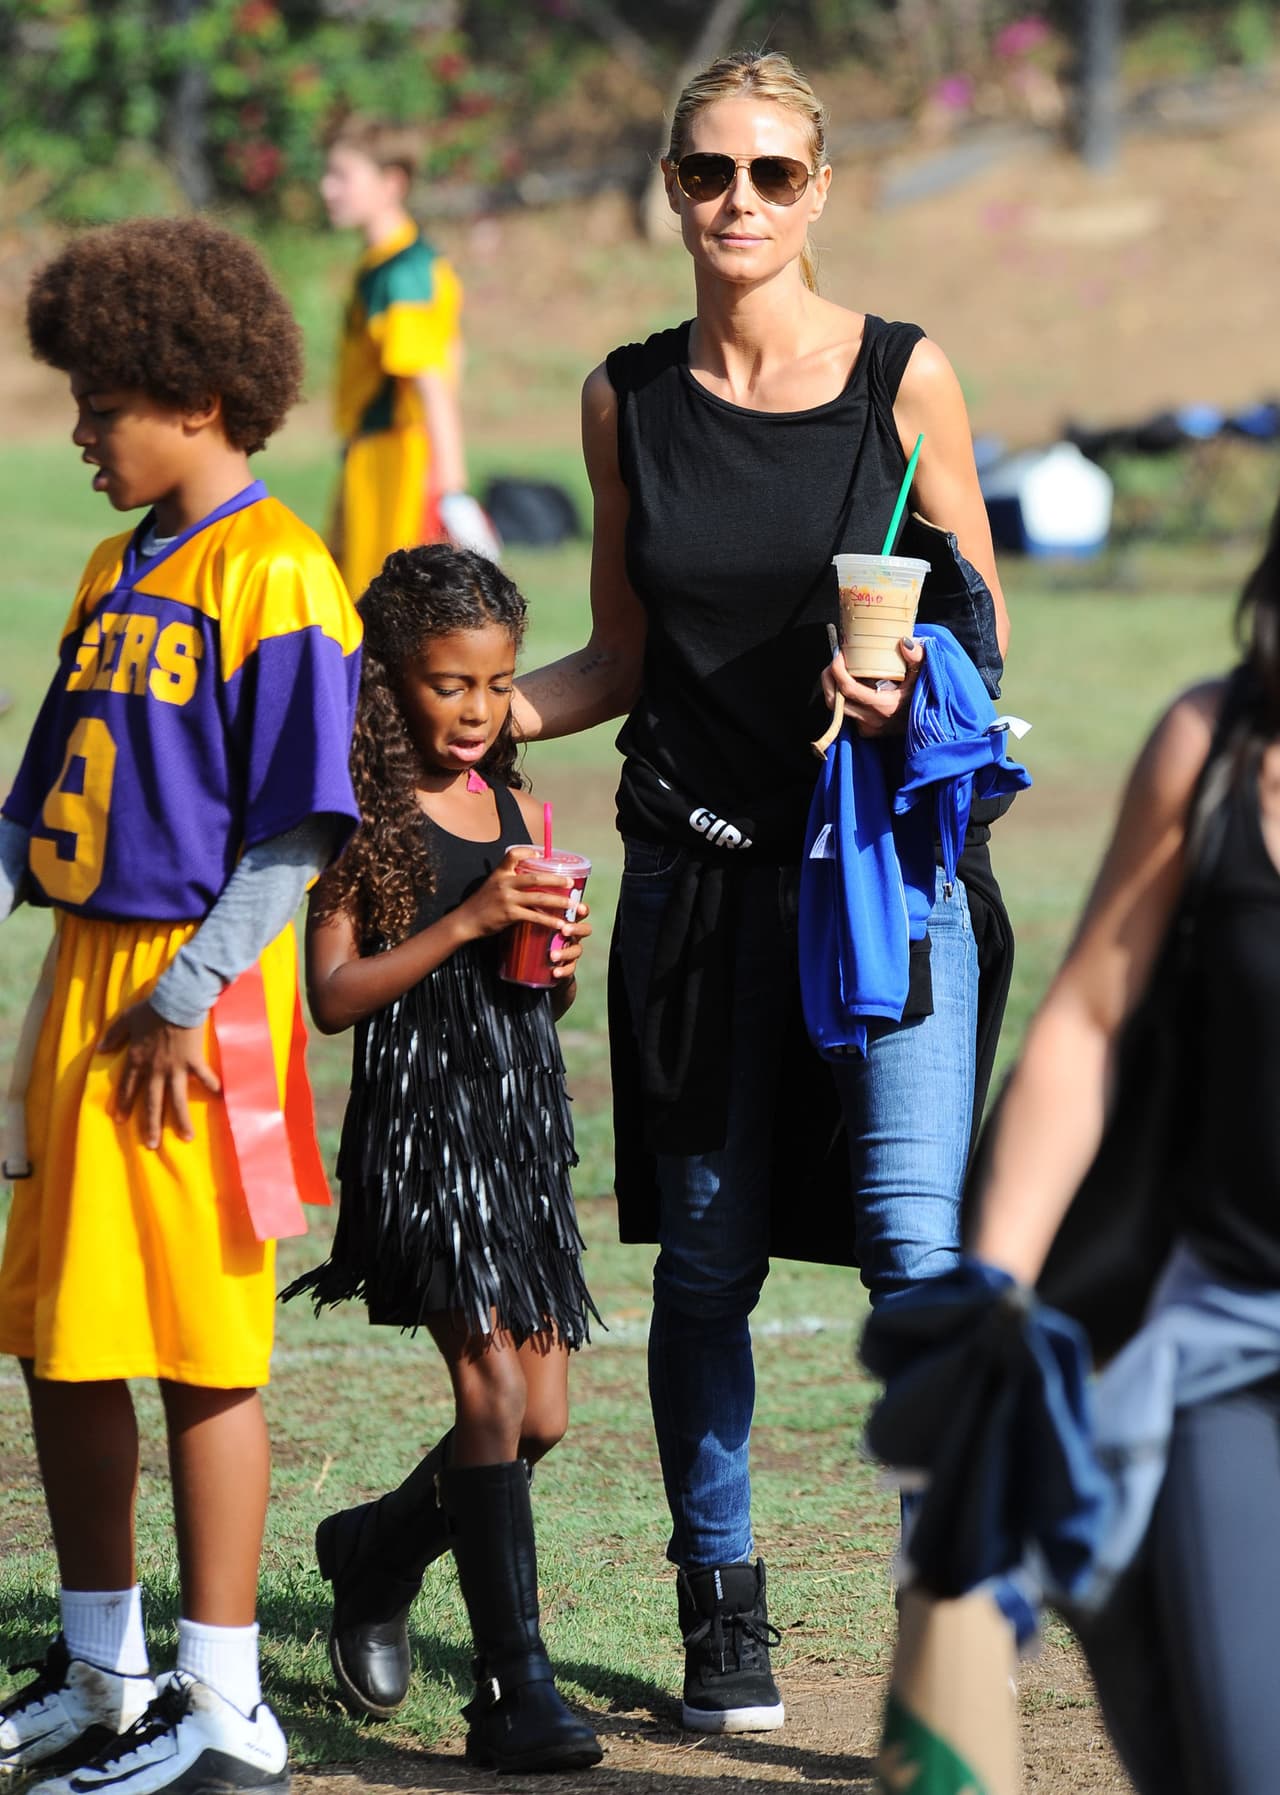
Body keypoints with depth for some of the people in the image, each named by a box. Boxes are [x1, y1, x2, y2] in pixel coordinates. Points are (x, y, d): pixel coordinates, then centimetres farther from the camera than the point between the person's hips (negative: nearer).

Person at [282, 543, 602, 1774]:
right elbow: (332, 994, -11)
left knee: (540, 1416, 7)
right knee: (491, 1391, -14)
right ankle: (516, 1693, -13)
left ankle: (376, 1550, 34)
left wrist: (561, 960, -1)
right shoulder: (367, 823, -6)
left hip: (524, 1119, 7)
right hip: (420, 1123, -7)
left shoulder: (516, 812, 12)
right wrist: (464, 924, -19)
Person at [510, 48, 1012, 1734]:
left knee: (916, 1239, -13)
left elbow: (983, 618, 5)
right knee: (704, 1260, 5)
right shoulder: (628, 398, 6)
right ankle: (722, 1610, 19)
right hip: (700, 866, 3)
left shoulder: (902, 376, -2)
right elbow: (622, 659, 13)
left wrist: (908, 680, -16)